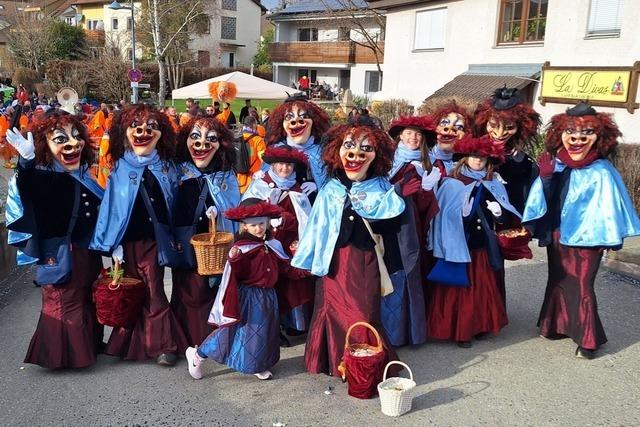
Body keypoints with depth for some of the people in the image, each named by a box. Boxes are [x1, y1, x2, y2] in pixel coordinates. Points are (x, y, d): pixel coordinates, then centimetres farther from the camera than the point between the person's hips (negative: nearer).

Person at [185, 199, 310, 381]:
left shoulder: (272, 245, 3)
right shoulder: (241, 248, -17)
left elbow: (285, 268, 12)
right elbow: (235, 275, -24)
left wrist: (303, 271, 3)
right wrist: (234, 261, -42)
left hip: (267, 296, 7)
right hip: (247, 297, -6)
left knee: (264, 333, 16)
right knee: (233, 331, -2)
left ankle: (258, 366, 35)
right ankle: (197, 355, 14)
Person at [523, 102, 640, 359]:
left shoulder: (602, 173, -16)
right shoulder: (556, 165, -4)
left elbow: (607, 209, -13)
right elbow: (543, 200, 2)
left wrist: (607, 239, -13)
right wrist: (545, 178, -13)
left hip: (585, 240, -5)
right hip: (556, 235, 5)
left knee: (581, 286, 2)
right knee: (557, 281, 18)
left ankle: (588, 339, 17)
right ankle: (556, 325, 35)